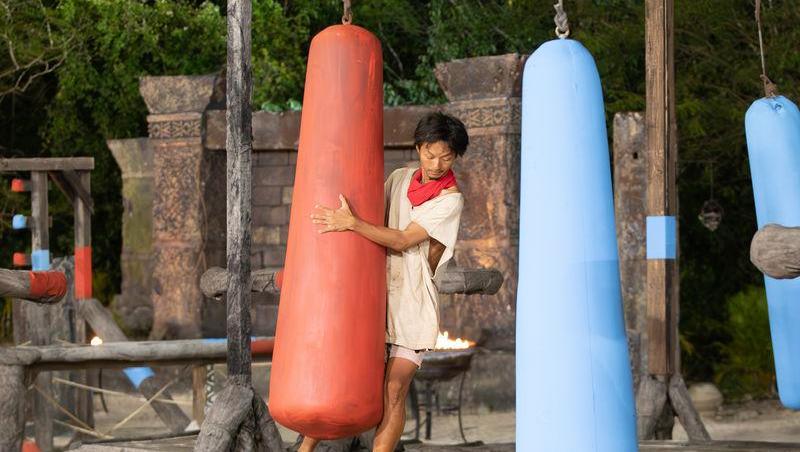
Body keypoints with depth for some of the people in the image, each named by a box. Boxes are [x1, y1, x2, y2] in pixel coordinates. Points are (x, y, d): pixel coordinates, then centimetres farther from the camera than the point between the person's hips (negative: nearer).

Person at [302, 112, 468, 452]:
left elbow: (403, 240, -17)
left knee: (394, 391, -9)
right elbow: (373, 218, 23)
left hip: (413, 302, -4)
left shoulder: (450, 200, -8)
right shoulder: (400, 179, 8)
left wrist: (351, 223, -25)